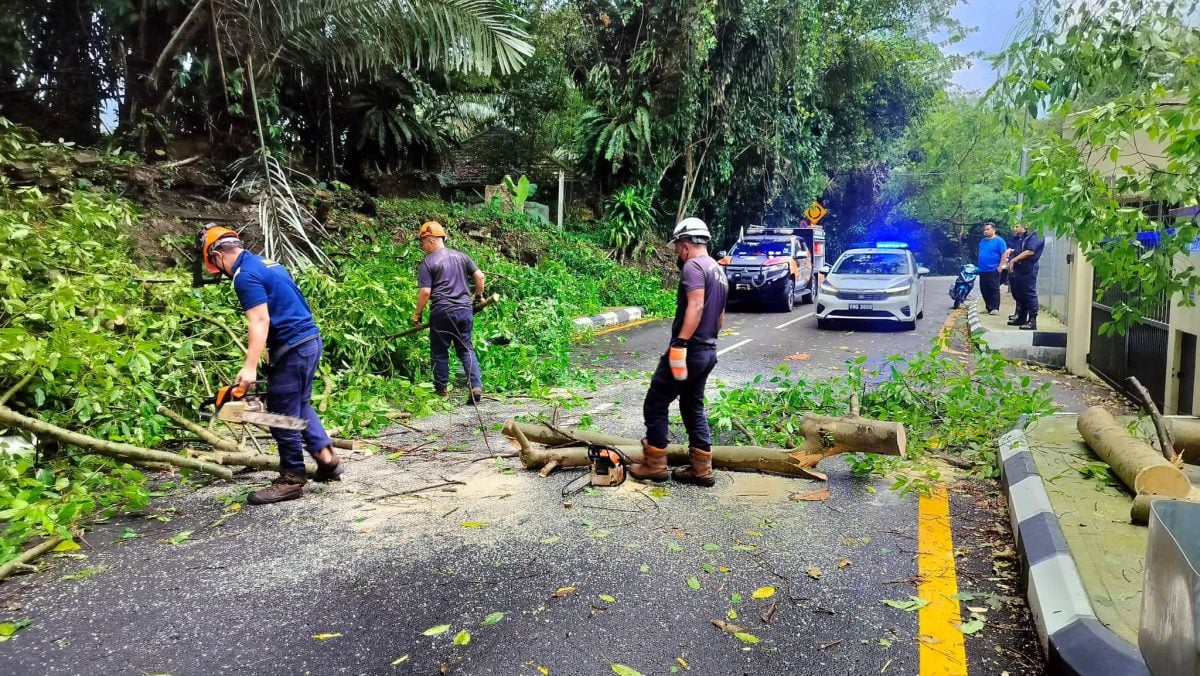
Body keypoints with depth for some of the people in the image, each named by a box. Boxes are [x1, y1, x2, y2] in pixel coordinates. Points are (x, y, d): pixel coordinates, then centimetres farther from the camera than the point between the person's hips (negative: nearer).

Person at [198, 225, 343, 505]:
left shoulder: (246, 276, -12)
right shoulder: (266, 264, 17)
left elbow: (260, 321, -23)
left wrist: (250, 368, -29)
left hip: (293, 347, -10)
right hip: (310, 340, 10)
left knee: (283, 415, 0)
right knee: (300, 406, 21)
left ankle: (291, 480, 9)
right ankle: (327, 458, 18)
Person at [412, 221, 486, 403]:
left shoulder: (428, 262, -4)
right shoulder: (461, 256, 11)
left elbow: (425, 292, -10)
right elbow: (479, 275, 8)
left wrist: (417, 314, 2)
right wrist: (478, 296, 21)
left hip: (442, 313, -4)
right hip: (465, 311, 4)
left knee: (439, 352, 10)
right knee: (466, 349, 10)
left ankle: (441, 391, 16)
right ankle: (476, 386, -6)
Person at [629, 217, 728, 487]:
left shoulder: (693, 266, -13)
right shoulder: (719, 271, 17)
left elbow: (696, 305, -26)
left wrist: (681, 343, -29)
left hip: (688, 351, -9)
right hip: (708, 352, 9)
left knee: (655, 405, 2)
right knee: (693, 407, 16)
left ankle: (654, 465, 7)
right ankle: (701, 469, 16)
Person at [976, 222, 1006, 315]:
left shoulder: (999, 241, -5)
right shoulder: (982, 241, 15)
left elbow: (1004, 254, -10)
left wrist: (1000, 267, -14)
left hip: (993, 270, -7)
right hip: (983, 271, 7)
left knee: (994, 290, -7)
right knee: (984, 290, 9)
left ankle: (995, 308, -6)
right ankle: (988, 307, 18)